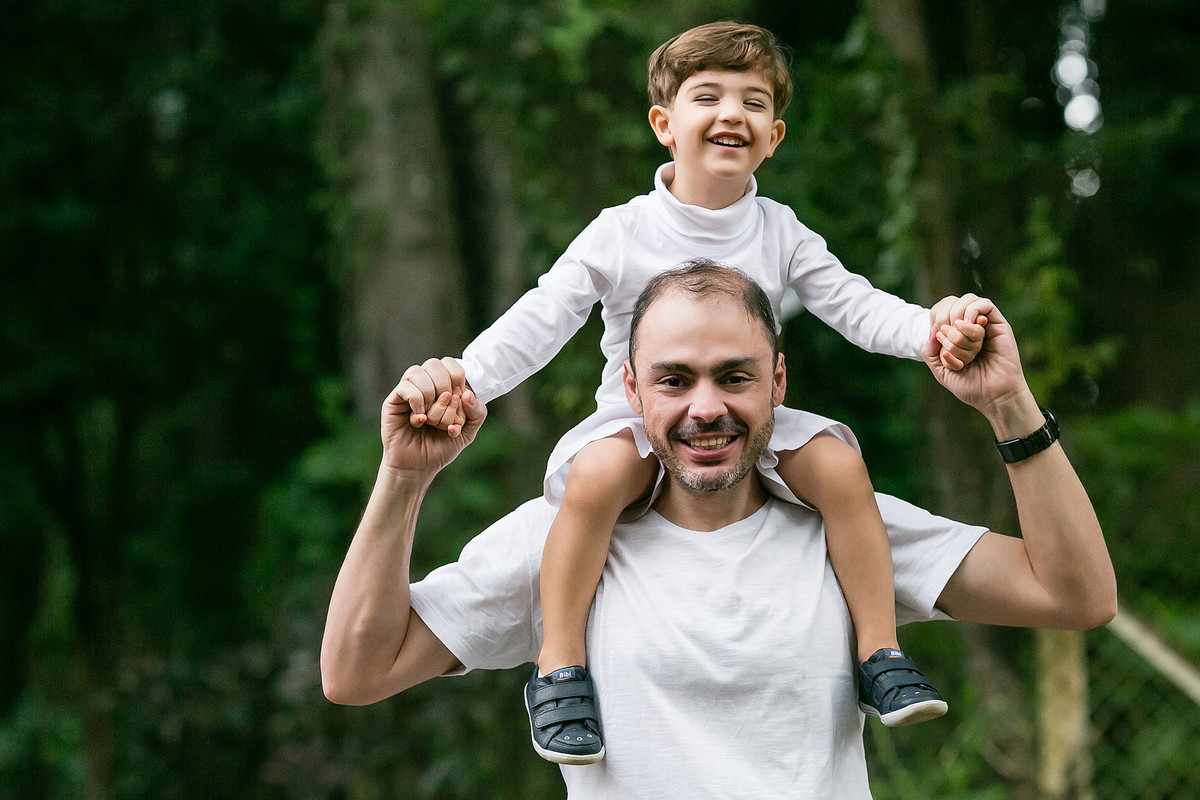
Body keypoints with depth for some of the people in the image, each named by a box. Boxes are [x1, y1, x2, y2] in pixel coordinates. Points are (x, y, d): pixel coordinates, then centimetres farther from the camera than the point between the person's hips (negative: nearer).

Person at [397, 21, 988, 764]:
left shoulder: (780, 233, 5)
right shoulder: (620, 234, -4)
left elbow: (856, 305, -1)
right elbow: (540, 320, -10)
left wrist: (932, 331, -22)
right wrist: (466, 375, -28)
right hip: (638, 423, -3)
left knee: (839, 461, -24)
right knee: (599, 470, -35)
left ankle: (880, 651, -12)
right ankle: (560, 666, -26)